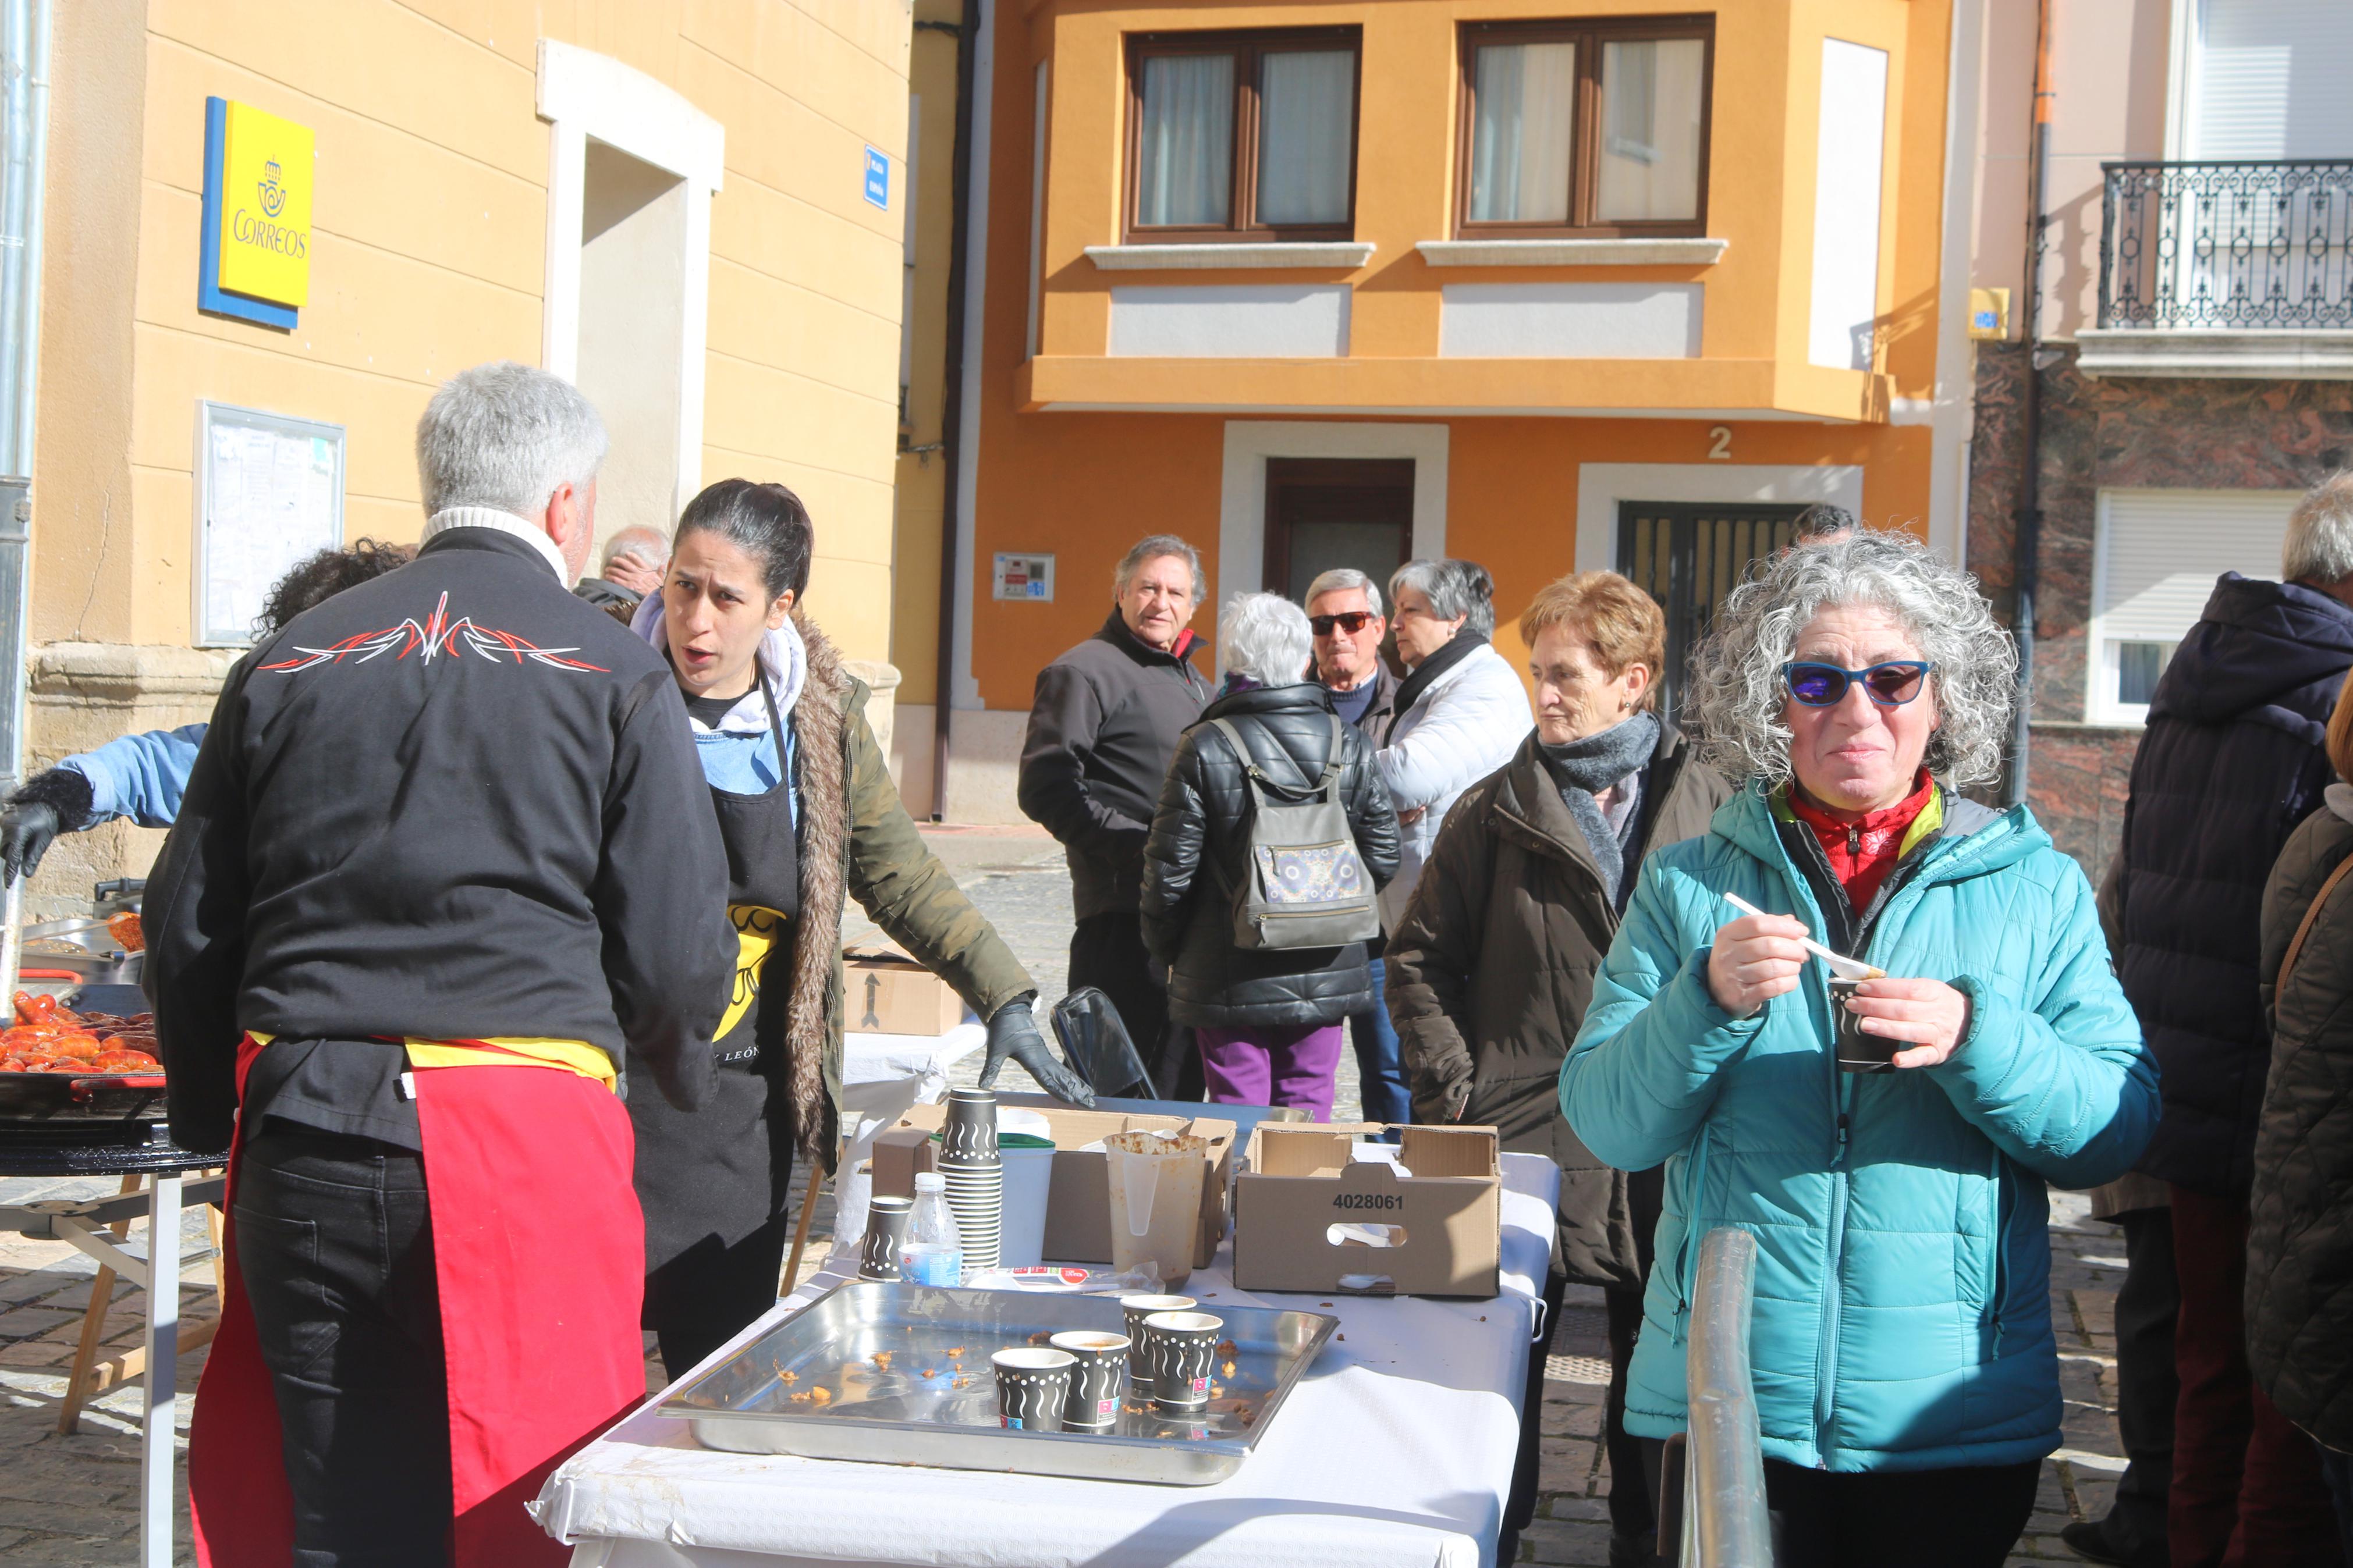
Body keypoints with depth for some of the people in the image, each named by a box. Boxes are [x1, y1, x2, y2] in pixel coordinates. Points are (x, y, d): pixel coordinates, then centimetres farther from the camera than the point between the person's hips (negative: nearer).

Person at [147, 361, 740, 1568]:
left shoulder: (287, 664, 9)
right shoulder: (615, 677, -1)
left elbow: (187, 927, 12)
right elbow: (675, 952, -1)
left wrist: (220, 1122, 24)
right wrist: (680, 1075, 20)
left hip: (303, 1139, 4)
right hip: (527, 1148, -3)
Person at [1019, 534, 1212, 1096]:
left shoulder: (1194, 683, 22)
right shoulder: (1087, 671, -6)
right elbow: (1046, 786, -14)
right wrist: (1132, 847, -20)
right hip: (1124, 917, -8)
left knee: (1179, 1087, 13)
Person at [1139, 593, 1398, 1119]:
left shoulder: (1206, 748, -11)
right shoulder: (1350, 746, -1)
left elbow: (1171, 865, -8)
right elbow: (1383, 858, 2)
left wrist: (1163, 947, 8)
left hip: (1230, 980, -3)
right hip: (1326, 976, 3)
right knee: (1309, 1115, 11)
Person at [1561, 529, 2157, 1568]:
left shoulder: (2036, 887, 3)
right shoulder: (1688, 885, 3)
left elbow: (2117, 1130, -5)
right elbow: (1605, 1126, -3)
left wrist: (1976, 1038, -22)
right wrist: (1708, 1003, -20)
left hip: (1958, 1416, 0)